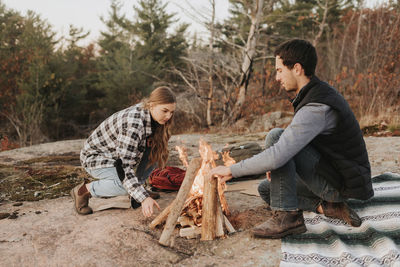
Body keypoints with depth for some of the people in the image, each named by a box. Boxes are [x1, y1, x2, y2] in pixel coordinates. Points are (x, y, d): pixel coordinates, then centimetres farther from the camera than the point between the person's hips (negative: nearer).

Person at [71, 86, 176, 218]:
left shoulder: (150, 115, -10)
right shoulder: (133, 125, -36)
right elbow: (125, 166, -39)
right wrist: (143, 198, -46)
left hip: (117, 153, 8)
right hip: (95, 156, -8)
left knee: (156, 150, -10)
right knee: (125, 183, -33)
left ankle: (138, 186, 5)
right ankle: (83, 190, -10)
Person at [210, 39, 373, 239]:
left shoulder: (317, 108, -27)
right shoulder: (318, 93, 6)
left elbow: (277, 157, -33)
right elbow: (294, 143, 18)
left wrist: (231, 170, -21)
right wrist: (277, 161, 0)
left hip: (342, 183, -10)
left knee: (275, 136, -21)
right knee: (266, 189, 15)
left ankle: (287, 216, -16)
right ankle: (327, 206, 3)